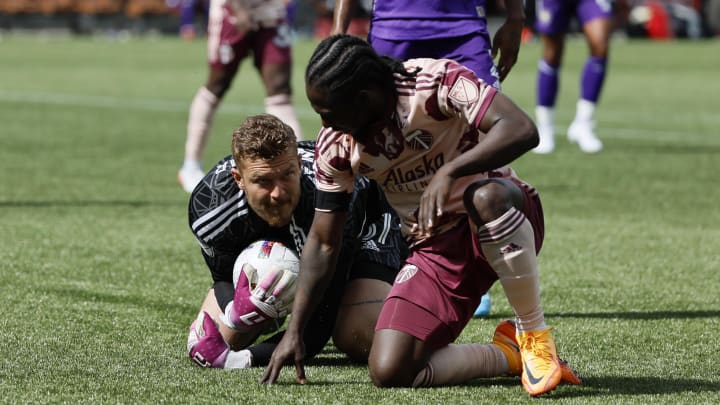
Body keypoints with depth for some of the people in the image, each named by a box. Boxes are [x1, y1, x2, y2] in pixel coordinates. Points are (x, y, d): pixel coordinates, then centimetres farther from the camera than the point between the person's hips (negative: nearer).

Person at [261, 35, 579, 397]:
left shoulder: (435, 81, -19)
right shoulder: (334, 145, -4)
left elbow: (522, 131, -30)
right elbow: (323, 242, 6)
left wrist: (449, 172, -41)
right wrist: (294, 332, 2)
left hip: (498, 222, -4)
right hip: (434, 249, 4)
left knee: (485, 197, -43)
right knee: (388, 373, -17)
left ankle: (535, 337, -23)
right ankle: (510, 355, 2)